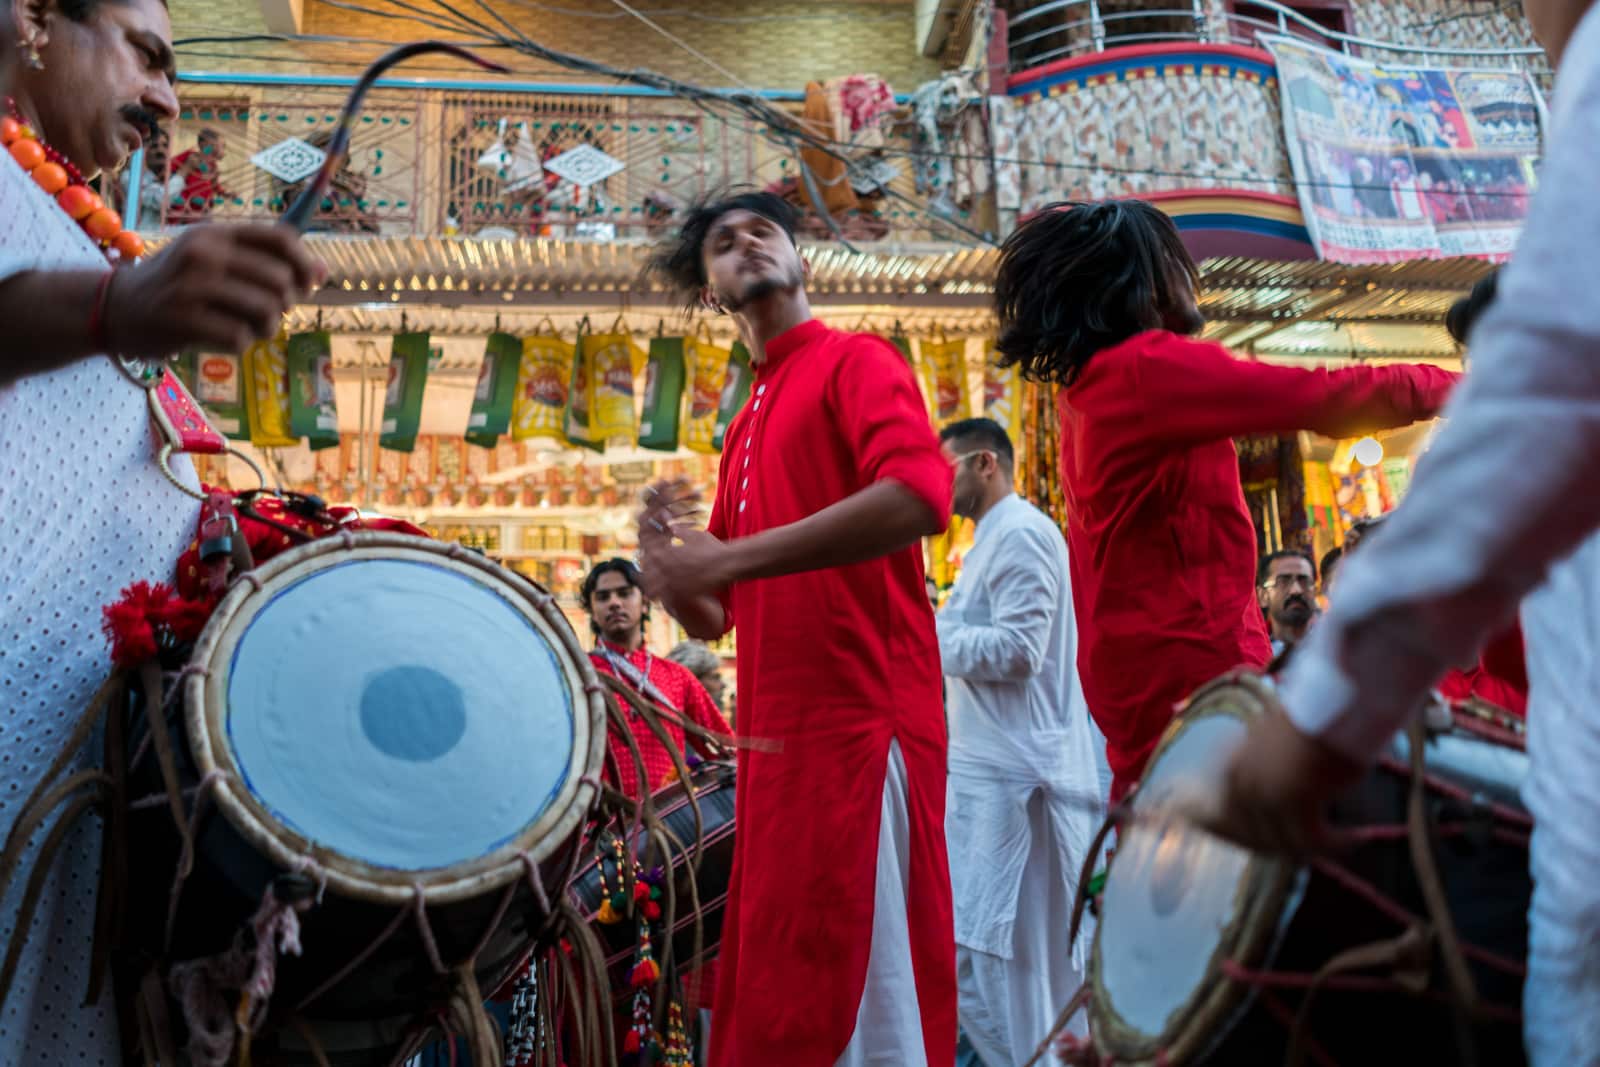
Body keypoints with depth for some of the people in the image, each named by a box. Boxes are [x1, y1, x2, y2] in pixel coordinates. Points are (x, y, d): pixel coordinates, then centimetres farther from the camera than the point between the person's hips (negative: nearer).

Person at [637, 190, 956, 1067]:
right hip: (777, 736, 8)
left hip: (859, 724, -8)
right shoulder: (745, 429, 22)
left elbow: (920, 494, -21)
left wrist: (725, 559, -18)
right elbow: (713, 618, 24)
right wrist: (666, 558, 1)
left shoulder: (855, 362, 1)